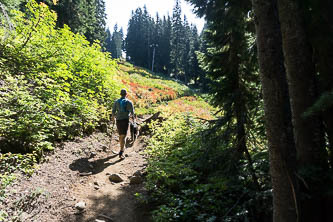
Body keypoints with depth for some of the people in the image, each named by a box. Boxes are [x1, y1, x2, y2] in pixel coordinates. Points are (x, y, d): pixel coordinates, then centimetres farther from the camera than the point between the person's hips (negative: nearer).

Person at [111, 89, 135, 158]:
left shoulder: (116, 101, 6)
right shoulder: (129, 102, 0)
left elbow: (113, 111, 3)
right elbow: (132, 112, 1)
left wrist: (113, 117, 23)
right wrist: (133, 118, 21)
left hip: (118, 120, 3)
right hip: (125, 120, -3)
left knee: (120, 135, 21)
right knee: (123, 136, -6)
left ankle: (122, 148, 38)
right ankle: (121, 153, -17)